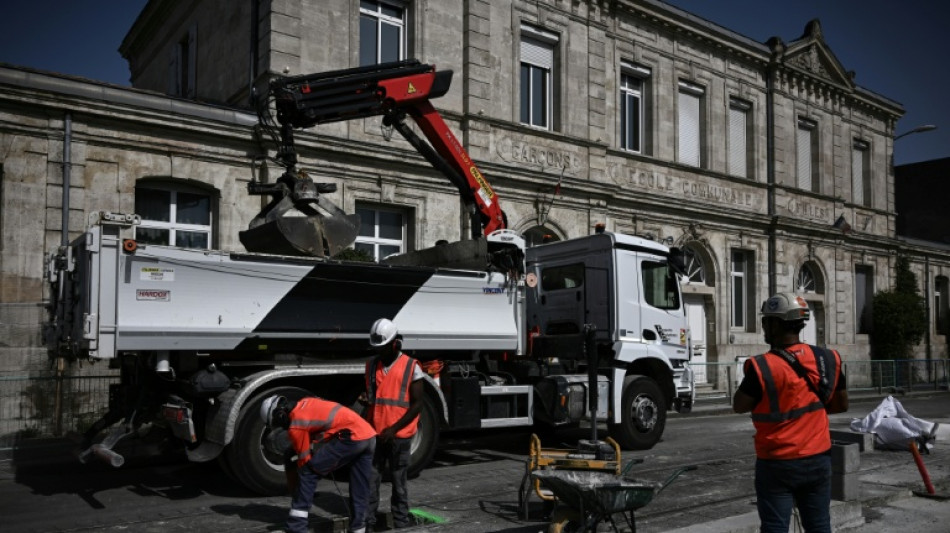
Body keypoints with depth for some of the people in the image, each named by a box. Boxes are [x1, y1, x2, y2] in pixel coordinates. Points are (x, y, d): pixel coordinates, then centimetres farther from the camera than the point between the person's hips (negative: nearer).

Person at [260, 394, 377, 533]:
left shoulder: (296, 426, -1)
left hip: (352, 437, -8)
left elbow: (304, 459, 7)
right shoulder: (305, 403, 20)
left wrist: (295, 487, 21)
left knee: (307, 472, 1)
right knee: (360, 488, 18)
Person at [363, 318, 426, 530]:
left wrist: (393, 429, -15)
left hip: (399, 436, -4)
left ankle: (401, 523, 17)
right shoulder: (372, 365, 8)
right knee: (370, 480, 5)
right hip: (374, 434, 4)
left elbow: (417, 404, -9)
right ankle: (367, 522, 14)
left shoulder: (411, 367, -7)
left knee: (399, 481, 7)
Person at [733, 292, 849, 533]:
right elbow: (842, 404, 11)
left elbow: (739, 406, -8)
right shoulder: (828, 359, -2)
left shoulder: (763, 367, -21)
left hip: (777, 465, -5)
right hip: (818, 460, 5)